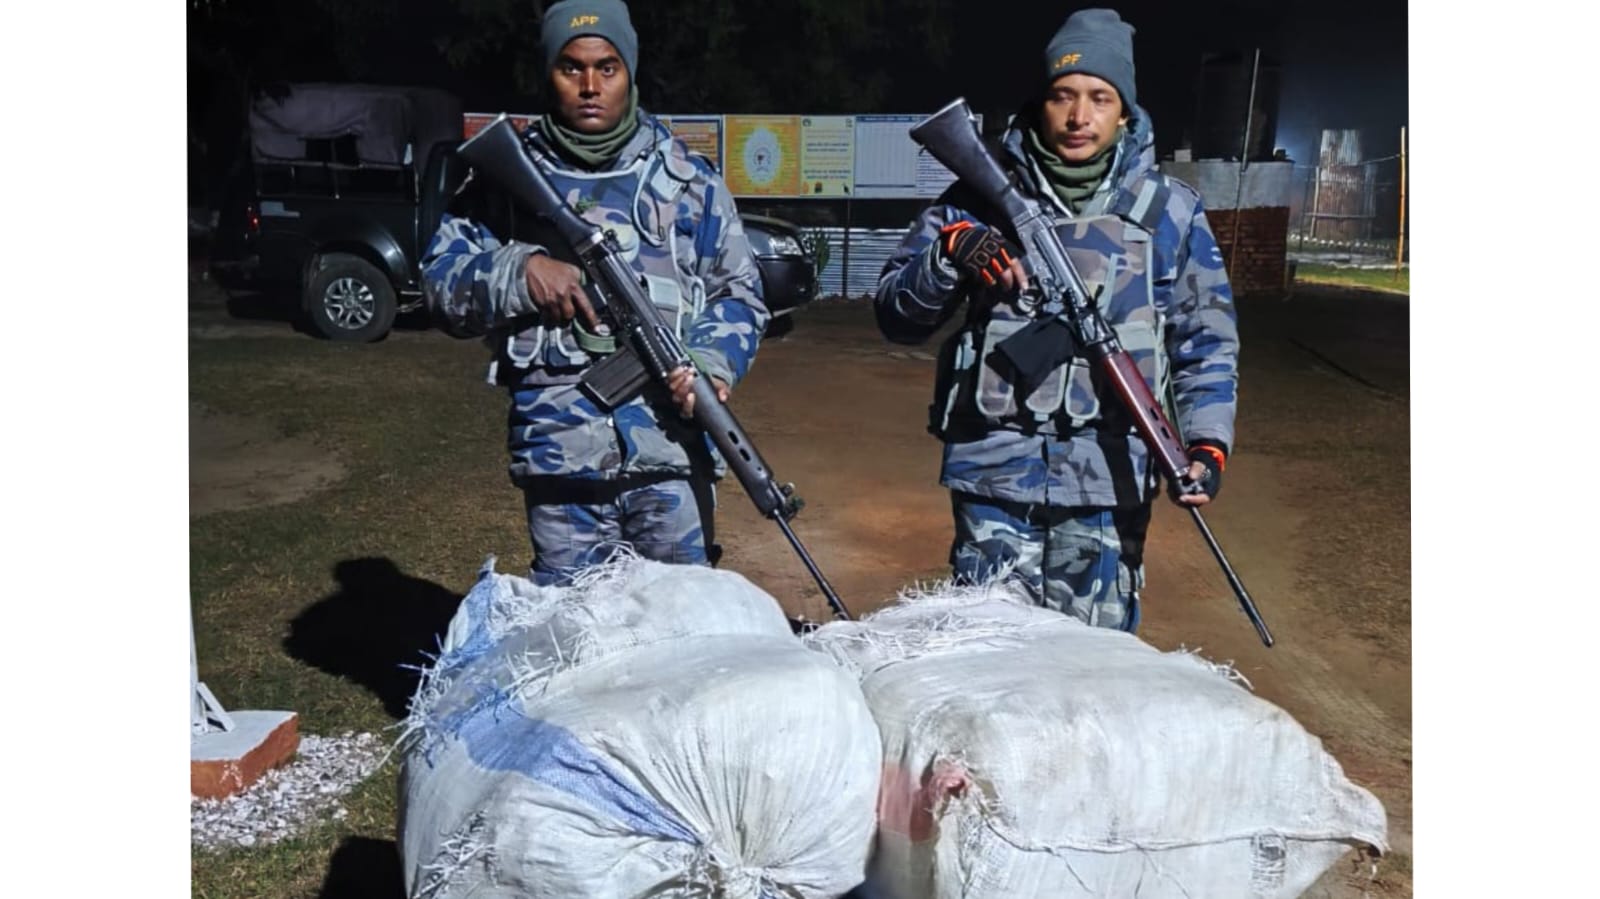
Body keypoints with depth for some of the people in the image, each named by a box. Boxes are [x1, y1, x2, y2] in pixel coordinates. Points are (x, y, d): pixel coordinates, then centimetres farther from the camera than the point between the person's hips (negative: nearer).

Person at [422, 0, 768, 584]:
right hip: (559, 454, 0)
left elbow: (738, 293, 10)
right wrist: (518, 270, -14)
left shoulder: (689, 179, 10)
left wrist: (715, 361, -10)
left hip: (674, 449, 1)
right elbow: (441, 281, 6)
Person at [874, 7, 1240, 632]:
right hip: (994, 471, 0)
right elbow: (894, 313, 2)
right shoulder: (980, 196, 5)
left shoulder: (1170, 210, 7)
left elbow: (1206, 341, 10)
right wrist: (949, 258, -17)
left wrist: (1208, 441, -4)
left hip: (1108, 483, 1)